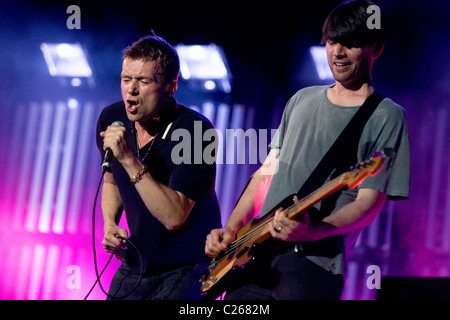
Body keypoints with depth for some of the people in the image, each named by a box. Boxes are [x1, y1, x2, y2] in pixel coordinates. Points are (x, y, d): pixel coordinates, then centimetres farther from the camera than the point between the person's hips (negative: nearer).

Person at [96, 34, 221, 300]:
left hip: (188, 268, -6)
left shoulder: (196, 132, -22)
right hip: (135, 265, 6)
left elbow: (174, 217, -29)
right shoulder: (112, 119, -3)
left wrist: (130, 160, -32)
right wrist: (110, 224, 0)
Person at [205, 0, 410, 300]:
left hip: (315, 261, -6)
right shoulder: (303, 100, 18)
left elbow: (370, 202, -9)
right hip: (256, 256, 6)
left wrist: (312, 231, -25)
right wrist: (231, 229, 7)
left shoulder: (387, 117, -1)